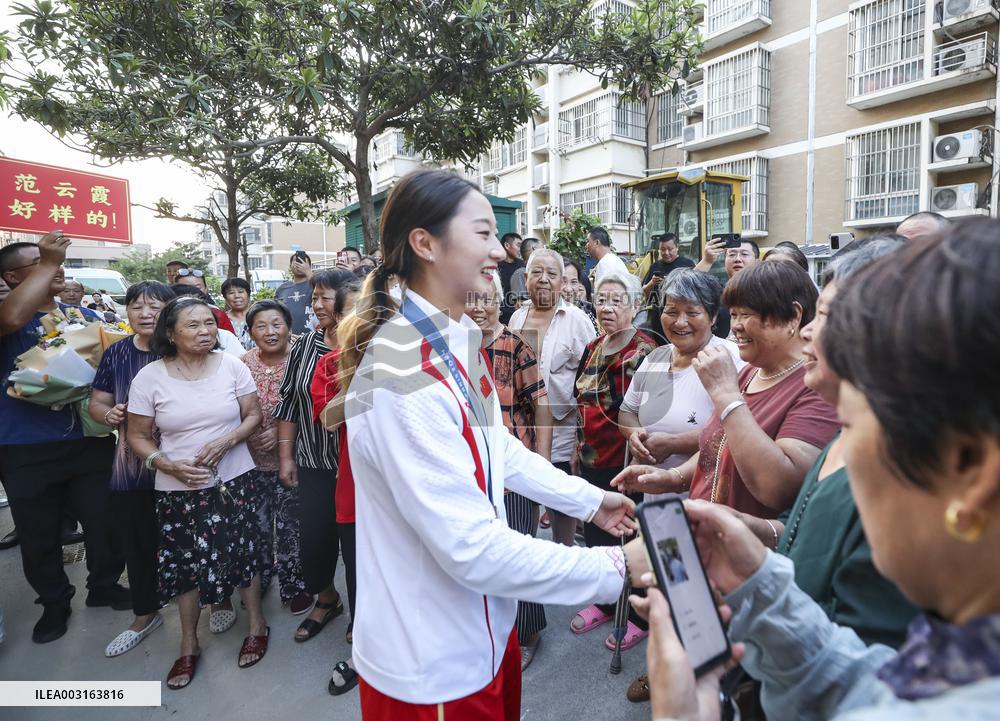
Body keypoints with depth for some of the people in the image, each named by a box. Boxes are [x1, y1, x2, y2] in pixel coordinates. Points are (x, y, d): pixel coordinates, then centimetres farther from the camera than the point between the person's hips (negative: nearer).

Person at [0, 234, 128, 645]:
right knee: (38, 534, 13)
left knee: (104, 521, 12)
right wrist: (48, 262, -25)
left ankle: (105, 586, 35)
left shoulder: (83, 314, 7)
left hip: (90, 441, 3)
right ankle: (54, 603, 35)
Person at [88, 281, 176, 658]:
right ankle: (145, 614, 37)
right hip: (131, 463, 4)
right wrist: (108, 414, -12)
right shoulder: (116, 353, 3)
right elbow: (96, 403, 10)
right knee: (136, 542, 15)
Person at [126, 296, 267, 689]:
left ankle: (256, 624, 31)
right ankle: (189, 645, 32)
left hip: (233, 480, 0)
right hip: (178, 488, 0)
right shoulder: (149, 377, -7)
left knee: (242, 551, 8)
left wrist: (226, 441, -18)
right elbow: (137, 437, 0)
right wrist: (169, 465, -16)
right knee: (186, 563, 12)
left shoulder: (232, 365, -5)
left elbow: (253, 415, 0)